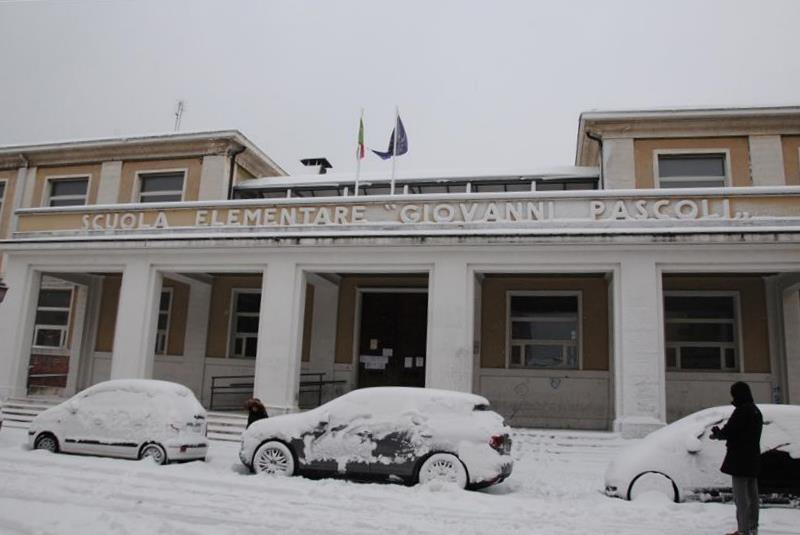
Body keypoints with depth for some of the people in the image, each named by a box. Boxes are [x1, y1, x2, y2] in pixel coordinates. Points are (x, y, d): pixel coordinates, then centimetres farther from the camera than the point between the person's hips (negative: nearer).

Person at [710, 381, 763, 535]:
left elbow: (729, 431, -19)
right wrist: (720, 433, 9)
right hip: (753, 459, 10)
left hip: (739, 459, -10)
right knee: (752, 495, 15)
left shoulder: (741, 411, -17)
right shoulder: (756, 411, 13)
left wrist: (718, 434, 2)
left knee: (741, 497, -5)